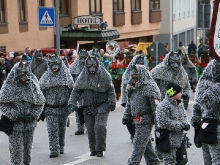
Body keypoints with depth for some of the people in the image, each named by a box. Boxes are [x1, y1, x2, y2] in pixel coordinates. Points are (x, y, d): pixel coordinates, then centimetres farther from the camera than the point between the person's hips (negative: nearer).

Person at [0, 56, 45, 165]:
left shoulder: (33, 85, 3)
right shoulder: (9, 87, -6)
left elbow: (40, 103, 10)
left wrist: (33, 115, -5)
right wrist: (15, 116, -14)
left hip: (29, 123, 3)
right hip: (15, 124, -3)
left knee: (27, 148, 13)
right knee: (16, 149, -4)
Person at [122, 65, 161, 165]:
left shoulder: (149, 88, -12)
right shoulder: (133, 88, 15)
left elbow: (156, 105, -15)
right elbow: (129, 104, 24)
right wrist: (126, 116, 14)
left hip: (145, 120, -9)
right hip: (137, 121, 9)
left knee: (139, 144, -9)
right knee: (146, 144, 16)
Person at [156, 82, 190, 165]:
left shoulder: (179, 104, 11)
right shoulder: (163, 106, -18)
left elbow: (184, 116, 21)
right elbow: (164, 122, -24)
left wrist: (185, 124, -3)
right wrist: (180, 126, -20)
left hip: (179, 140, 9)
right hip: (168, 142, -9)